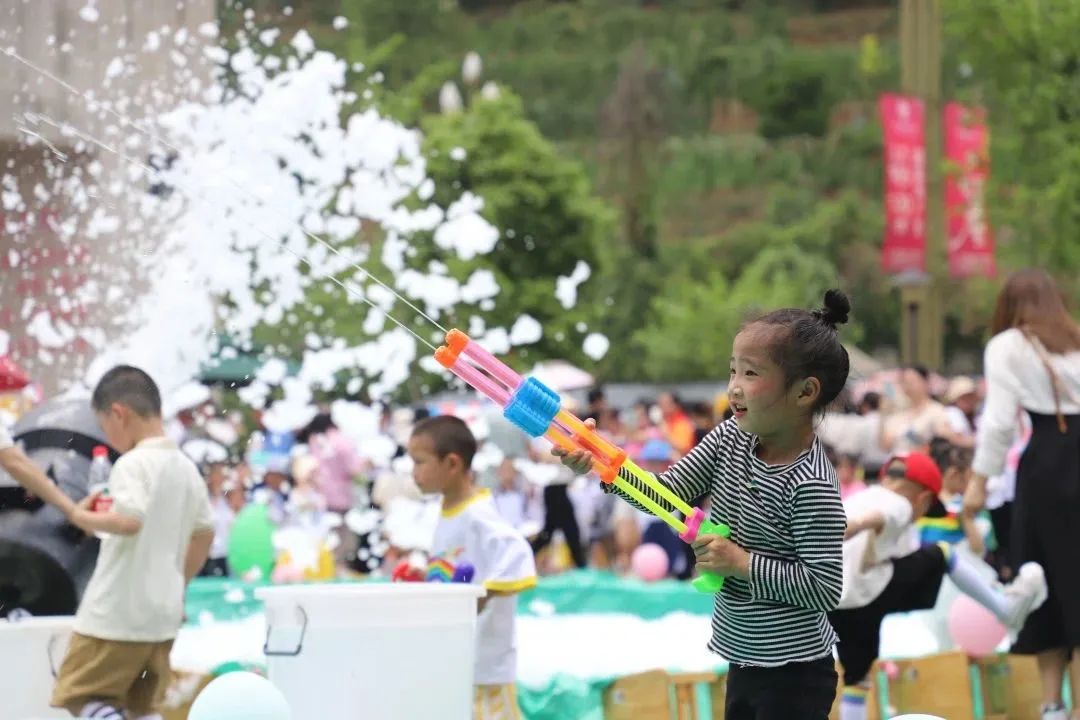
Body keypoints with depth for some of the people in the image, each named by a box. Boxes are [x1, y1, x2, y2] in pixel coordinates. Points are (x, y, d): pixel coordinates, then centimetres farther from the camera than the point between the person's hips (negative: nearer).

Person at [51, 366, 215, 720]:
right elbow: (204, 534, 18)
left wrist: (85, 518, -13)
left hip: (116, 613, -8)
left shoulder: (133, 464, -14)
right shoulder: (187, 468, 11)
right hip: (163, 613, 8)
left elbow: (130, 519, -30)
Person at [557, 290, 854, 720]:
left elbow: (824, 588, -22)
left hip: (793, 674, -8)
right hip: (744, 662, 8)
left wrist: (740, 562, -21)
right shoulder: (732, 438, -1)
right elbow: (668, 492, -1)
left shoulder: (812, 487, -23)